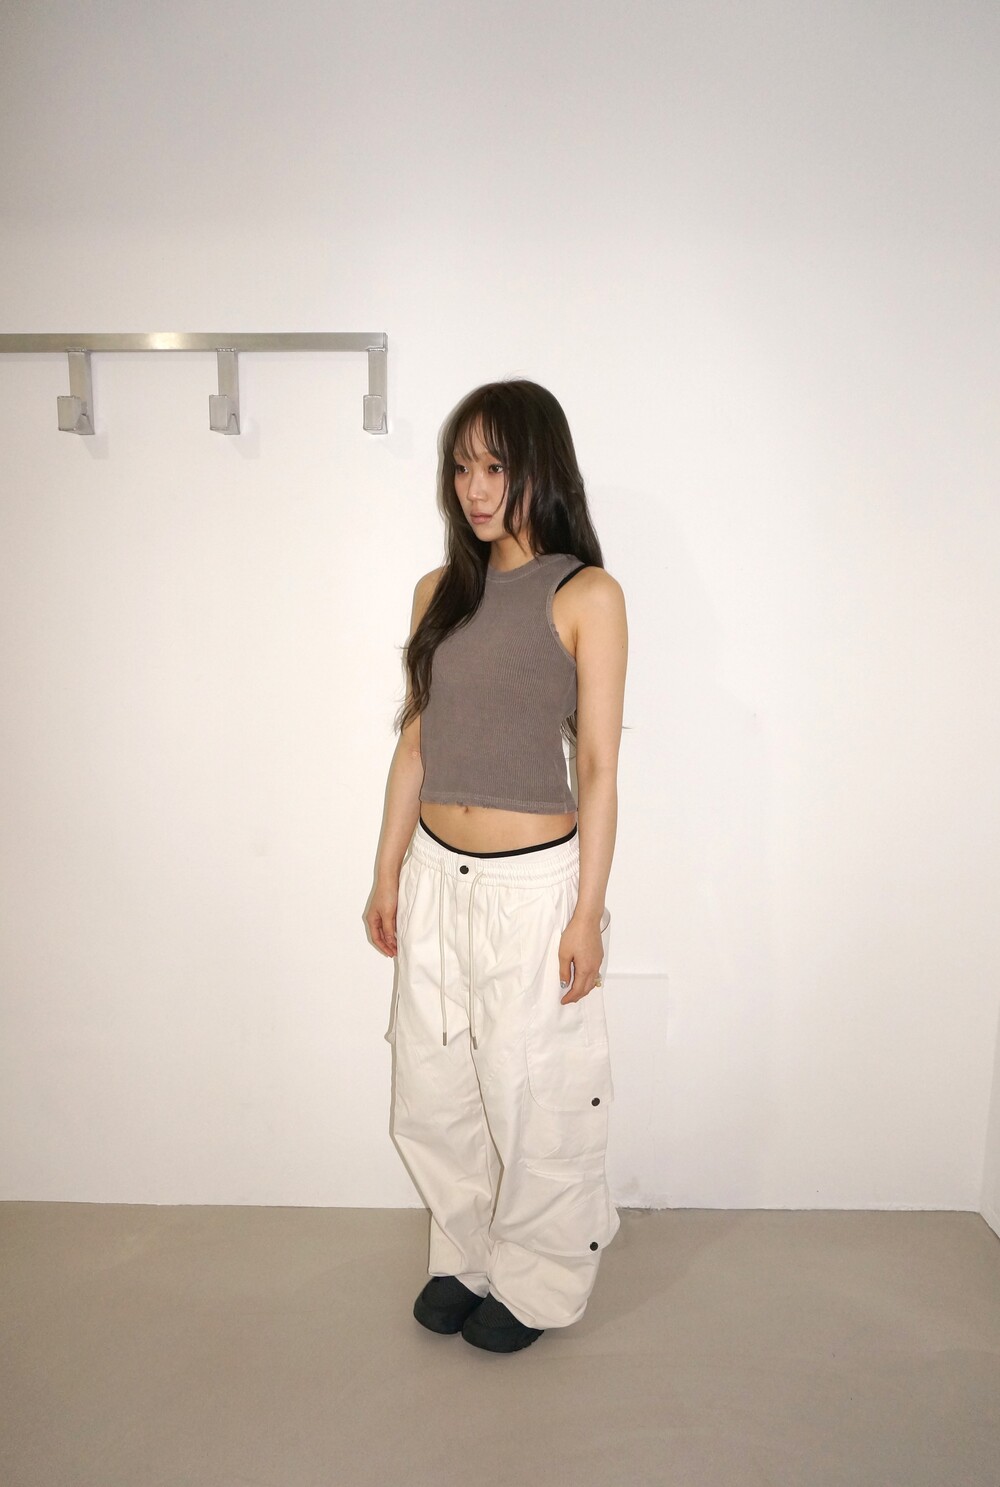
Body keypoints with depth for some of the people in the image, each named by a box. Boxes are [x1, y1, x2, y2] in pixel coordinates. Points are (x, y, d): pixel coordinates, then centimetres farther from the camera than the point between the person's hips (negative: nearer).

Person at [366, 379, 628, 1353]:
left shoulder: (586, 595, -9)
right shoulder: (439, 591, 7)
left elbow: (598, 766, -10)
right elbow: (414, 741, 10)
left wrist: (587, 913, -11)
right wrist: (388, 877, 10)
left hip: (534, 882, -5)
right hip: (437, 878, 6)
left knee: (535, 1100, 10)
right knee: (432, 1096, 16)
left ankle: (536, 1282, 35)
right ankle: (464, 1257, 41)